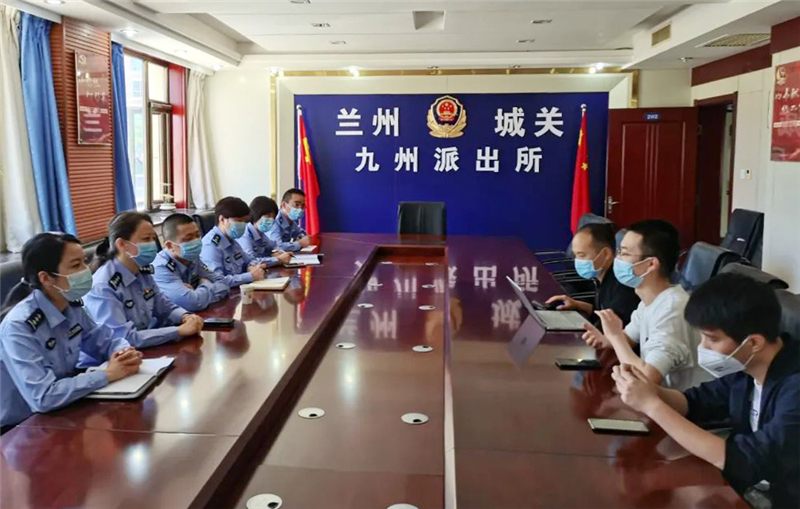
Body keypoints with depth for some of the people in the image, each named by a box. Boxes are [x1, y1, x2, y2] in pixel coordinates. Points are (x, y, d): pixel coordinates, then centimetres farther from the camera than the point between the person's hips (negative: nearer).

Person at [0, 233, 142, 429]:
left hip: (62, 413, 7)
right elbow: (43, 397, -30)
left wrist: (125, 353, -14)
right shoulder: (19, 327, -24)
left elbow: (107, 340, 9)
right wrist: (108, 374, -24)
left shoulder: (73, 307, -3)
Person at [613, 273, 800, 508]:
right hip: (741, 489, 6)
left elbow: (742, 462, -32)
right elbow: (695, 402, 7)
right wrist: (649, 389, -15)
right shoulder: (745, 365, -5)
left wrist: (652, 405, -29)